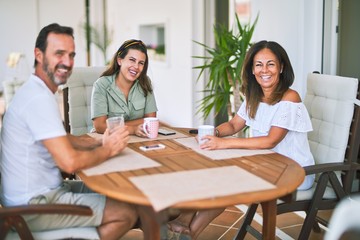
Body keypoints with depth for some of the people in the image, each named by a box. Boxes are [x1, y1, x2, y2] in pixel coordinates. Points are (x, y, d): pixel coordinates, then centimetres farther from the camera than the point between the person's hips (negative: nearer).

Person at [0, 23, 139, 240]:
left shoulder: (35, 91, 11)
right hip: (34, 206, -10)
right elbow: (70, 162, -28)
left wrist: (101, 143, 1)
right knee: (127, 213, -8)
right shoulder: (39, 98, -23)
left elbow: (63, 140, 17)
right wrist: (108, 150, -10)